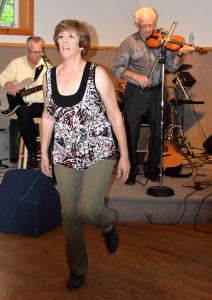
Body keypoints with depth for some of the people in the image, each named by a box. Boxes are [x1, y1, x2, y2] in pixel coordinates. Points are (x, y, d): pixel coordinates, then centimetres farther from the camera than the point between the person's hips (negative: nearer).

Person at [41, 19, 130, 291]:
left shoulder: (97, 74, -9)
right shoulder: (49, 77, 3)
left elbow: (115, 116, -5)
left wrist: (124, 156, -5)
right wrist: (44, 152, 14)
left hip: (99, 153, -4)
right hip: (65, 157, 4)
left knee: (87, 210, -17)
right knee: (69, 215, 9)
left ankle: (109, 222, 21)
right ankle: (77, 269, 30)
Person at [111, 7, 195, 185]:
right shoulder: (130, 43, -2)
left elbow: (171, 67, 1)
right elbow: (116, 68, -8)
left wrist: (179, 54, -17)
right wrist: (135, 76, -21)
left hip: (157, 92, 3)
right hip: (135, 94, -2)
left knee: (158, 132, 8)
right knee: (131, 132, 1)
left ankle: (152, 168, 26)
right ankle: (131, 170, 18)